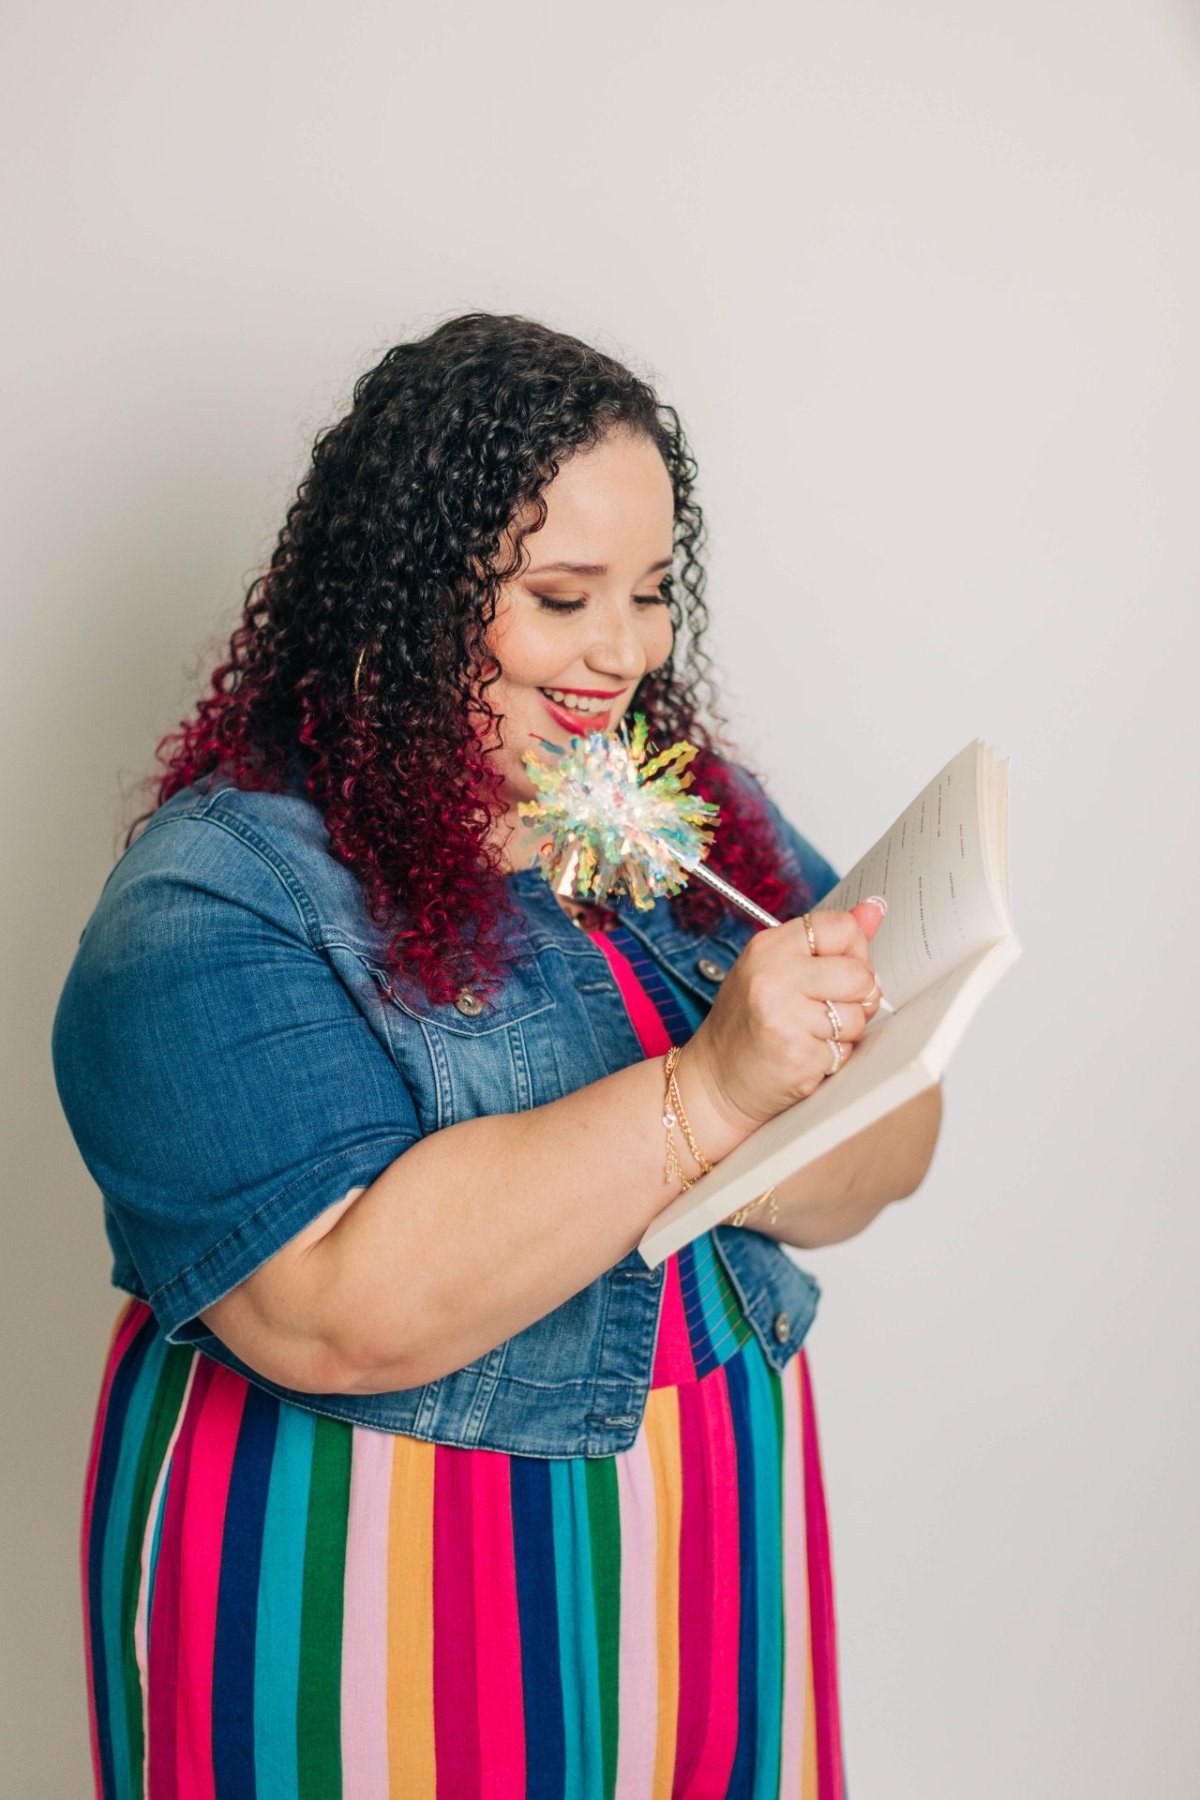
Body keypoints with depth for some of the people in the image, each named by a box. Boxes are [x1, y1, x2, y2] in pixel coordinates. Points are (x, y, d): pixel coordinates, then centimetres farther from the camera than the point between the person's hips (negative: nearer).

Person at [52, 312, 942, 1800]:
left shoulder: (701, 812, 2)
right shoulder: (211, 902, -17)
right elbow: (335, 1314, -27)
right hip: (373, 1612, -5)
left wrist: (780, 1145, -23)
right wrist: (699, 1095, -30)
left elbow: (892, 1145, -2)